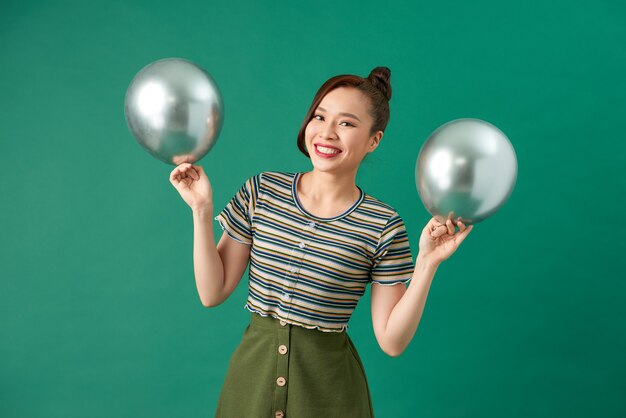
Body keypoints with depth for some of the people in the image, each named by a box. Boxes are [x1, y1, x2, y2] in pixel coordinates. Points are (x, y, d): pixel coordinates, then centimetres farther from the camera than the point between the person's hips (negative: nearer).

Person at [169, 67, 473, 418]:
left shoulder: (383, 226, -10)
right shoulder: (261, 191, -5)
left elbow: (392, 342, -9)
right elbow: (212, 293, -4)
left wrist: (427, 263, -18)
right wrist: (202, 210, -12)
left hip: (329, 388, -2)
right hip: (252, 373, 2)